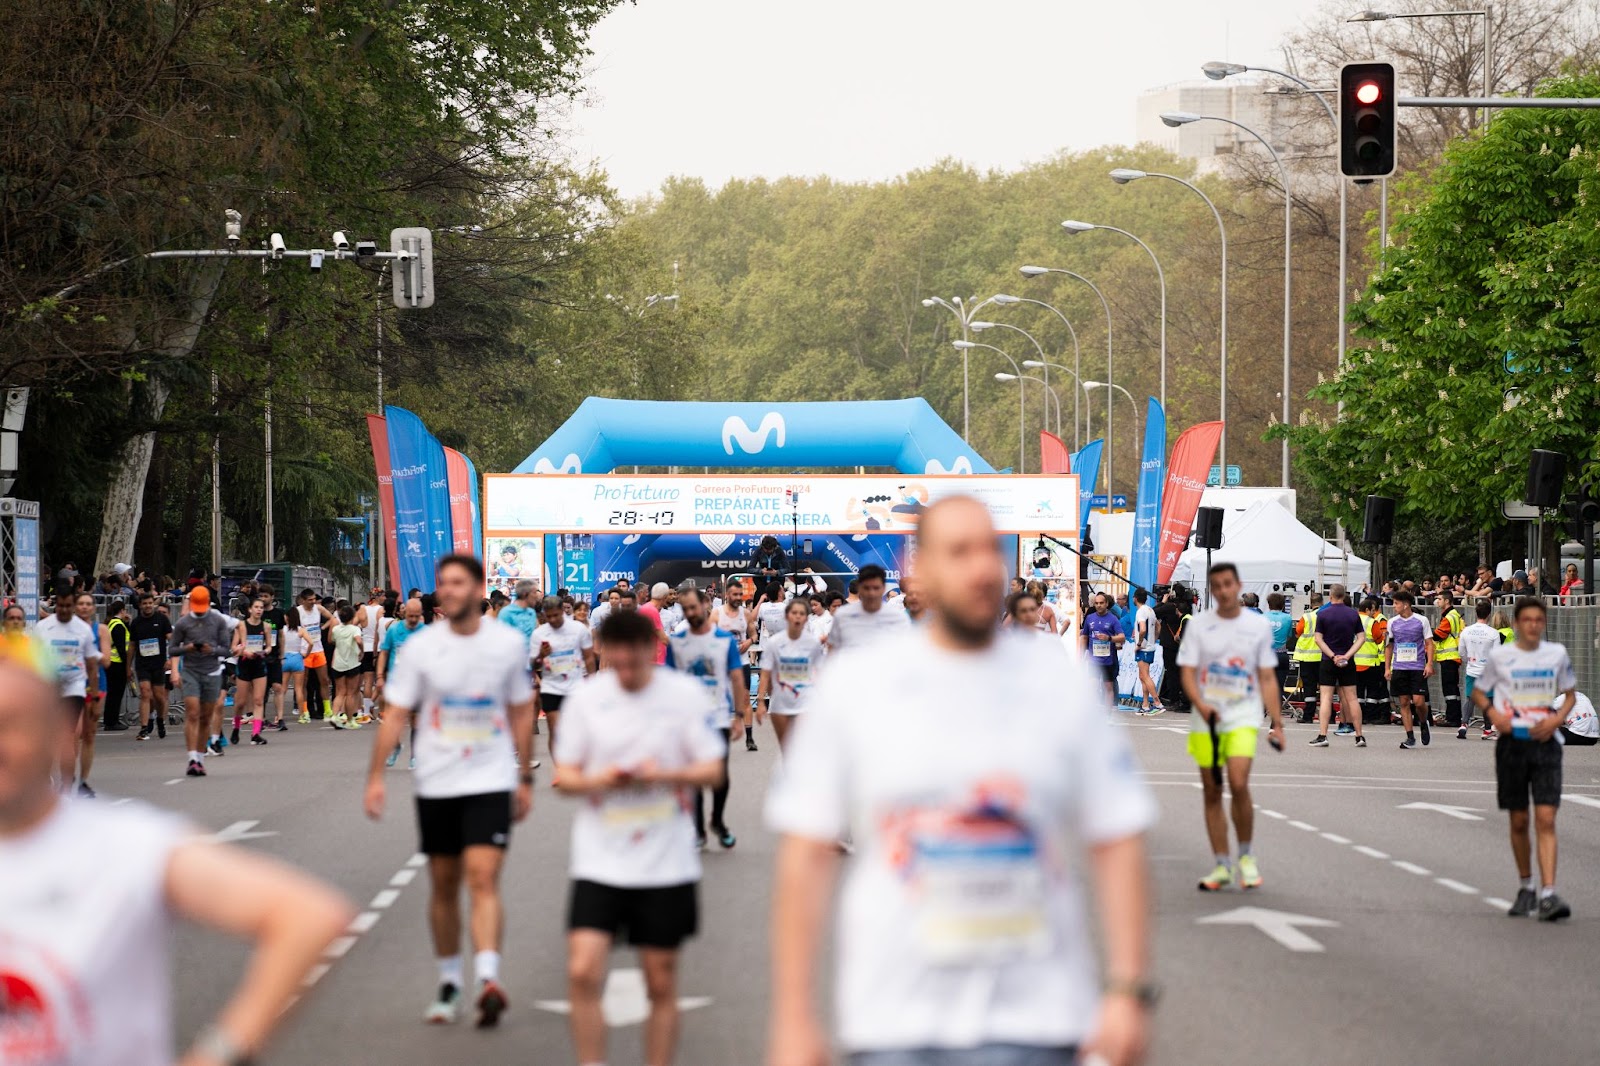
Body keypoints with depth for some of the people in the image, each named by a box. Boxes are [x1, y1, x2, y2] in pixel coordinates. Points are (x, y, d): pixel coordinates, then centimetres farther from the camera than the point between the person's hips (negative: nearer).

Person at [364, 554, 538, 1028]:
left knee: (483, 878, -16)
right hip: (436, 784, 2)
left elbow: (521, 713, 10)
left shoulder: (509, 643, -1)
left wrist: (525, 779, 11)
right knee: (444, 886, 10)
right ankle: (449, 984, 23)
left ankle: (489, 980, -26)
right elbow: (394, 714, -1)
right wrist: (376, 778, -9)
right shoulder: (421, 647, -3)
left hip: (492, 781, -1)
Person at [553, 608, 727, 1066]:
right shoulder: (586, 697, 0)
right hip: (599, 861, 1)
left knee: (661, 983, 6)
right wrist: (602, 779, -17)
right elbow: (565, 775, 4)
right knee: (582, 972, -13)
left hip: (667, 867, 0)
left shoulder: (686, 694, -3)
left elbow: (713, 770, 0)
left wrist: (664, 775, -19)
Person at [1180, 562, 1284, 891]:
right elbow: (1187, 672, -1)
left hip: (1243, 715, -2)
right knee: (1211, 793, 3)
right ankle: (1221, 866, 13)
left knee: (1238, 784, -19)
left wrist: (1277, 722, 2)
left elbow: (1267, 678, 7)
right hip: (1206, 719, 2)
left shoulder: (1258, 625, 3)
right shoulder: (1199, 624, 2)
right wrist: (1200, 704, -20)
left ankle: (1246, 857, 0)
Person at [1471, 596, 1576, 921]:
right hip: (1512, 743, 0)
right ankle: (1526, 887, 24)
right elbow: (1478, 692, 10)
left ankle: (1548, 894, -18)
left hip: (1545, 742, 0)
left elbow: (1570, 694, 14)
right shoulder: (1500, 656, -1)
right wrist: (1493, 714, -10)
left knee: (1546, 820, -12)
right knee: (1519, 822, 7)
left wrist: (1558, 718, -5)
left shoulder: (1557, 654, 3)